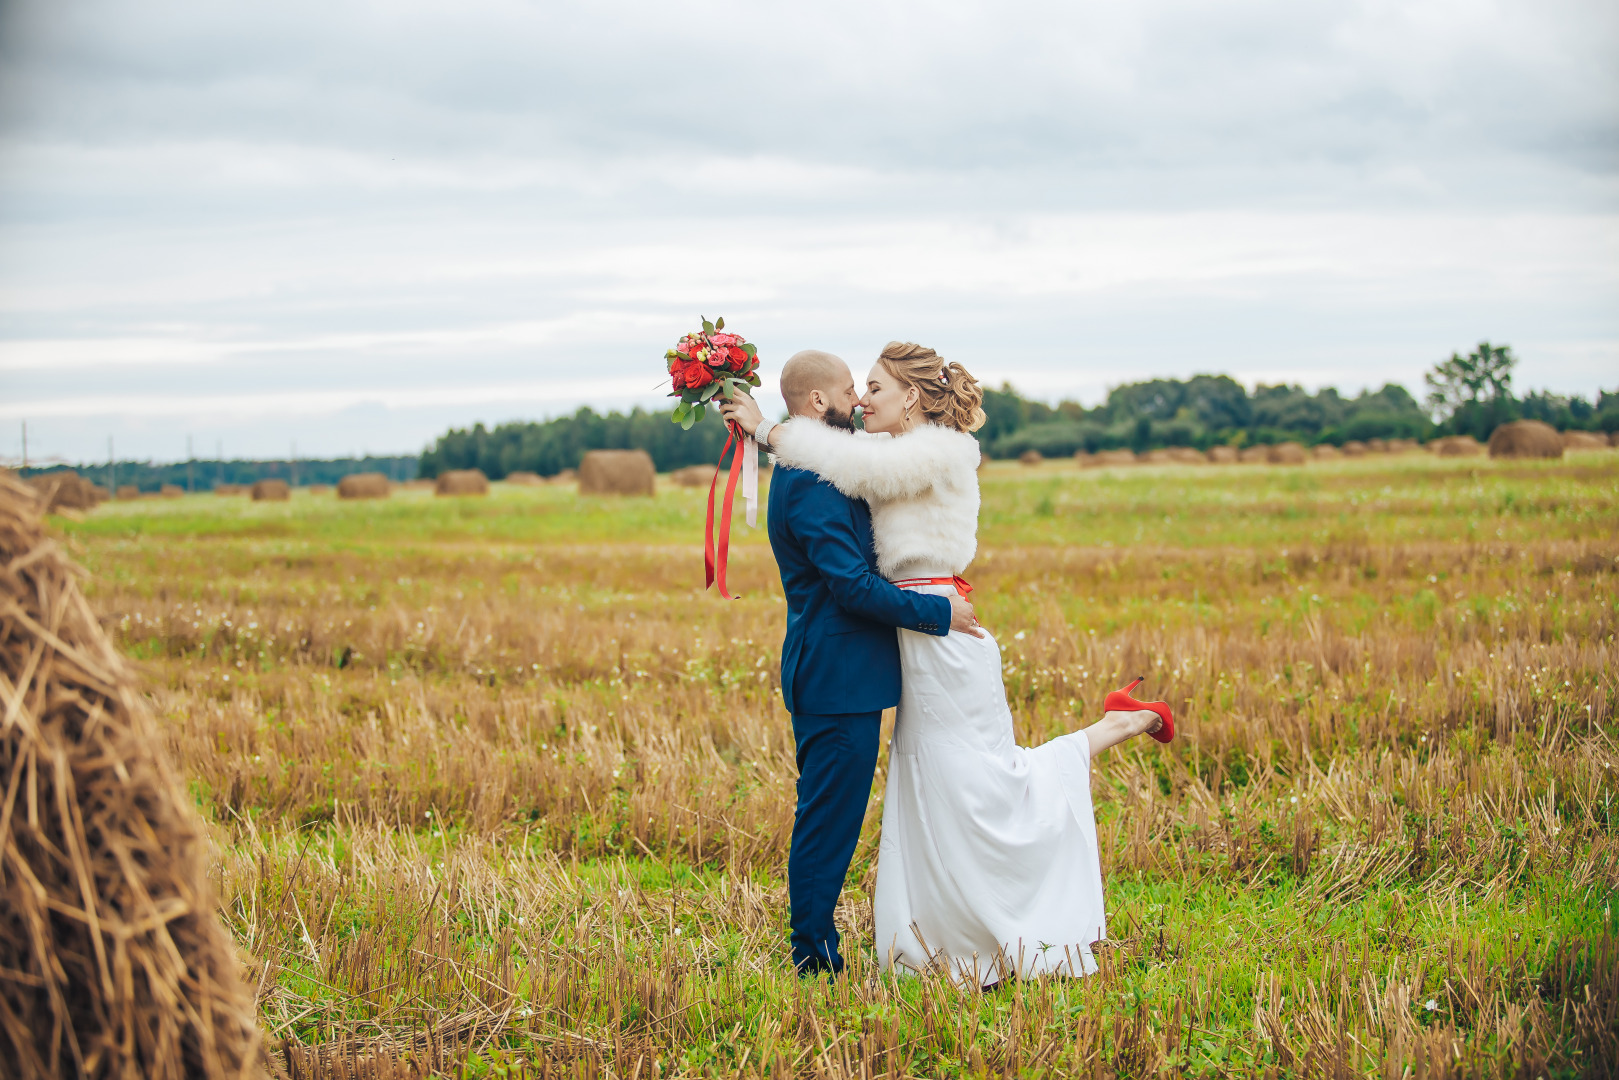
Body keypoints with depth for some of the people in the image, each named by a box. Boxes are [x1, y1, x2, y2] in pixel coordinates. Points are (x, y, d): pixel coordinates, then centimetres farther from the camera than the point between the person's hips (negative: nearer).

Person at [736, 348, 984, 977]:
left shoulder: (811, 471, 15)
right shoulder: (809, 482, -19)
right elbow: (853, 585, -23)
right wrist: (939, 614, -15)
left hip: (834, 674, 11)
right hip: (838, 681, -11)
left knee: (828, 823, 14)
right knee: (828, 824, -4)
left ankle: (816, 956, 21)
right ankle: (814, 964, 3)